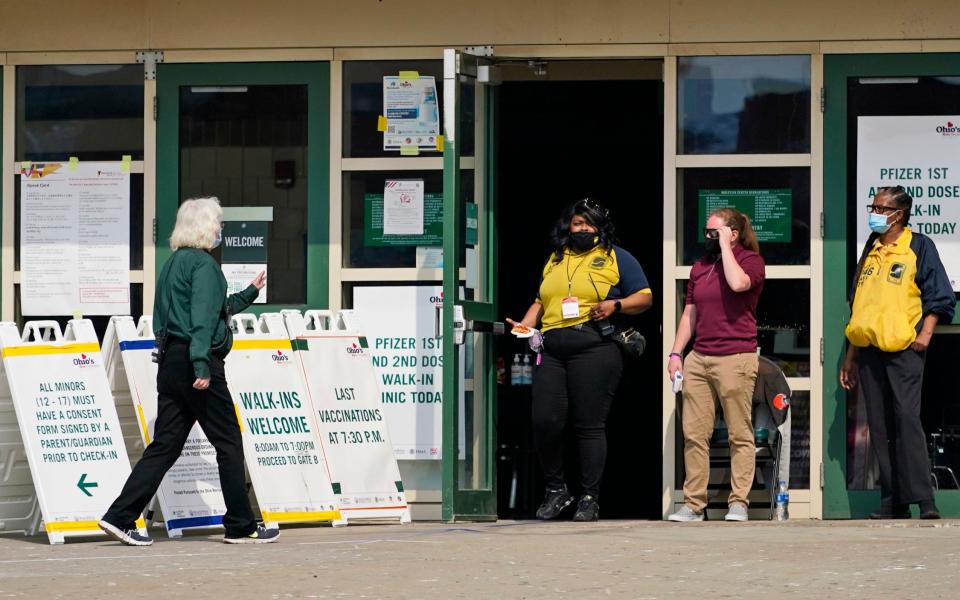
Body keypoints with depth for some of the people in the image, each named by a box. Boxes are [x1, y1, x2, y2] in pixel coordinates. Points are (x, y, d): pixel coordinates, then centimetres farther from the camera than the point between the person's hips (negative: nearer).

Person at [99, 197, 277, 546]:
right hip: (194, 361, -9)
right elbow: (203, 318, -20)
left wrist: (249, 294, 37)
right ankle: (241, 526, 6)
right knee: (229, 442, 1)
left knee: (165, 445, 7)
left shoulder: (174, 263, 20)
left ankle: (120, 517, 0)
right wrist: (202, 366, -25)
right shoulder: (203, 264, -10)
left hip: (170, 362, 9)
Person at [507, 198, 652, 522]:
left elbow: (645, 298, 6)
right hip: (551, 349, 4)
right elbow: (541, 301, 28)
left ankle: (590, 499, 0)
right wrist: (524, 325, 11)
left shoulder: (616, 257, 10)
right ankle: (556, 490, 11)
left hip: (594, 347, -4)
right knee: (544, 421, -6)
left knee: (589, 425, -6)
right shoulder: (555, 260, 24)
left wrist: (615, 305, -11)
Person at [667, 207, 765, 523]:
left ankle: (738, 503, 0)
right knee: (694, 434, 2)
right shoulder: (700, 266, 18)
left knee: (739, 434, -2)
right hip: (698, 359, 6)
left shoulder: (751, 260, -1)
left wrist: (725, 245, -13)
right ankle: (693, 504, 4)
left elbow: (738, 283, -24)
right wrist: (676, 353, 14)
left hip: (735, 358, -6)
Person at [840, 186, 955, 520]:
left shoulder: (919, 247, 3)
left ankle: (923, 499, -20)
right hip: (869, 351, 6)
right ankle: (892, 502, 5)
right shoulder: (870, 252, 20)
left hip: (904, 350, -6)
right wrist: (850, 357, 22)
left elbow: (940, 297, -2)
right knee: (880, 427, 3)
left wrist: (926, 333, -16)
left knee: (907, 419, -17)